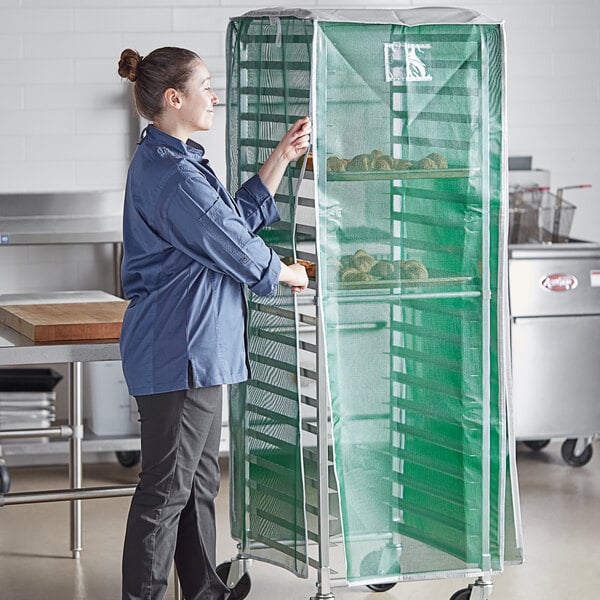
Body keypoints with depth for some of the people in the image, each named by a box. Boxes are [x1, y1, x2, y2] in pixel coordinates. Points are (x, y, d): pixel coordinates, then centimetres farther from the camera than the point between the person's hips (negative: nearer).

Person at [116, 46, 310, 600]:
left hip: (194, 347, 11)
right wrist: (290, 273, 4)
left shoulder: (166, 160, 14)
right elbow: (238, 250, -15)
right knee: (167, 487, -4)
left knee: (199, 479, 17)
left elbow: (240, 216, 19)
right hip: (177, 350, -11)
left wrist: (283, 157, 14)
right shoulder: (173, 175, -20)